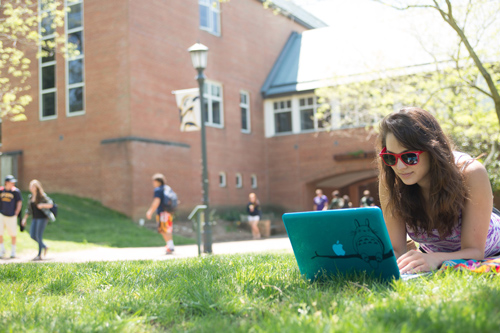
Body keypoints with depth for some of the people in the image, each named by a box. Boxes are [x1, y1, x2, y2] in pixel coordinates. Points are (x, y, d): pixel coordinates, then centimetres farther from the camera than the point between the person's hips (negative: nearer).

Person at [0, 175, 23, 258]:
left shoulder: (16, 191, -4)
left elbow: (19, 203, 0)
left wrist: (16, 214, -5)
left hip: (12, 216, -2)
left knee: (13, 234, 3)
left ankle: (13, 251, 18)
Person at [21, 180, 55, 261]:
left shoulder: (42, 196, -9)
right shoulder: (30, 197, 10)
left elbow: (51, 204, -14)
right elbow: (28, 209, 17)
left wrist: (42, 205, -30)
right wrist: (25, 219, 10)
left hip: (42, 218, -7)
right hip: (35, 218, 7)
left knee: (39, 236, -8)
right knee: (32, 235, 0)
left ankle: (39, 255, 0)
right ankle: (44, 247, 23)